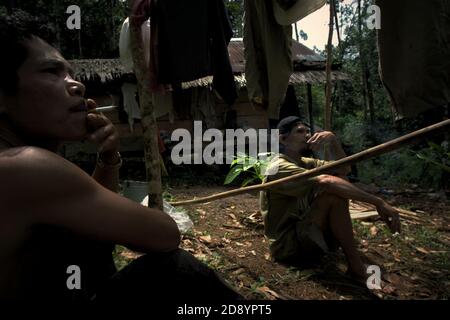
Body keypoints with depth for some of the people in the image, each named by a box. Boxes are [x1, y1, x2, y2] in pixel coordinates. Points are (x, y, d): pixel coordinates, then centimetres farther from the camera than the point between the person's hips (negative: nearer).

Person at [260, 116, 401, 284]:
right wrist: (379, 203, -34)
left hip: (303, 234, 9)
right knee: (333, 191, -25)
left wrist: (333, 140, -14)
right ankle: (356, 266, -14)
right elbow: (327, 181, -33)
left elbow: (343, 169, 3)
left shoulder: (304, 163, 12)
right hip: (289, 246, -9)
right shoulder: (279, 168, -18)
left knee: (339, 186, 2)